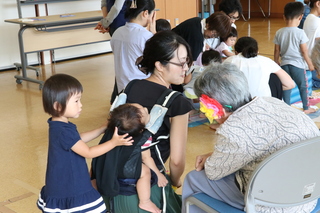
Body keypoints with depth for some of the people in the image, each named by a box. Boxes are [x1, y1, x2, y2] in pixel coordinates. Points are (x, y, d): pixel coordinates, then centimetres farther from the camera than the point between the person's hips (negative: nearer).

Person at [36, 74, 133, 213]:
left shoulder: (58, 126, 5)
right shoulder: (64, 131, -26)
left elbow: (79, 139, 20)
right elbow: (88, 152, -19)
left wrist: (104, 128, 20)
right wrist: (113, 142, -13)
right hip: (70, 191, -10)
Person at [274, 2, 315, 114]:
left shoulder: (279, 33, -3)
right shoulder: (300, 33, -14)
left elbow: (277, 51, 2)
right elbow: (304, 51, -11)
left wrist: (276, 62, 17)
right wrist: (310, 64, 2)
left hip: (284, 64, 3)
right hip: (298, 64, -3)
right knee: (303, 86, 13)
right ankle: (306, 108, 23)